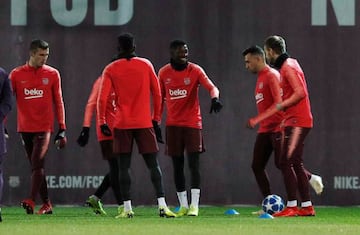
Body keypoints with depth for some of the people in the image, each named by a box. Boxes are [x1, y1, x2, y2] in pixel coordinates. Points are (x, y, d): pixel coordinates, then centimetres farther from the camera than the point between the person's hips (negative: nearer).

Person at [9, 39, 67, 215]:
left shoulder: (52, 74, 4)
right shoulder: (16, 74, 5)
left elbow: (58, 102, 7)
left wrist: (62, 129, 4)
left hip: (44, 128, -2)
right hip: (25, 127, 2)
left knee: (37, 164, -16)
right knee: (36, 167, 7)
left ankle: (31, 201, -23)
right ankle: (46, 204, 14)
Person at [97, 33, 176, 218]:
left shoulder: (111, 69, 2)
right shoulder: (146, 65, 5)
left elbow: (102, 98, -6)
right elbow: (157, 93, 7)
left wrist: (102, 121, 0)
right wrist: (156, 118, 15)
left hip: (122, 124, -1)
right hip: (144, 123, 1)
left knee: (124, 167, 2)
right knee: (153, 165, 1)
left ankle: (127, 208, -4)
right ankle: (162, 205, -10)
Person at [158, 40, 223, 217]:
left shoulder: (195, 70, -4)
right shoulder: (164, 73, 5)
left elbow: (211, 87, -16)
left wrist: (215, 98, -38)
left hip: (192, 122, -3)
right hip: (173, 124, 3)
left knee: (194, 163, -9)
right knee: (177, 165, 4)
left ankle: (194, 205, -9)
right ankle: (183, 205, 10)